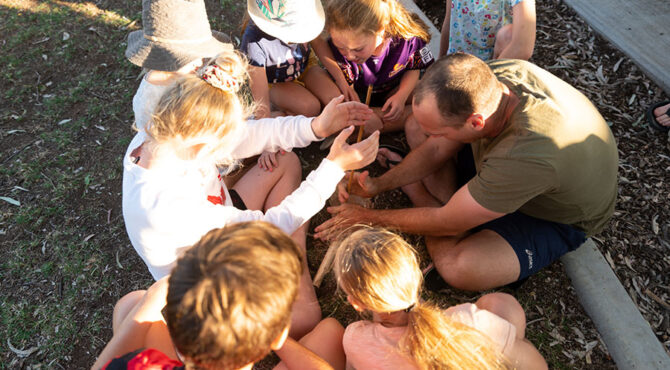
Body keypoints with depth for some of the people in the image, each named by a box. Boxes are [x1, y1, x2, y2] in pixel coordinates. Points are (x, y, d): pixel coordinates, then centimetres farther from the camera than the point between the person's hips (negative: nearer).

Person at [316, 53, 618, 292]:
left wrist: (368, 218, -20)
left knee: (458, 267, -32)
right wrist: (380, 184, -17)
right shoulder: (490, 75, -24)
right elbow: (437, 148, -8)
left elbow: (447, 222, -31)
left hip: (558, 219, -6)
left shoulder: (528, 155, -45)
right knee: (415, 128, -1)